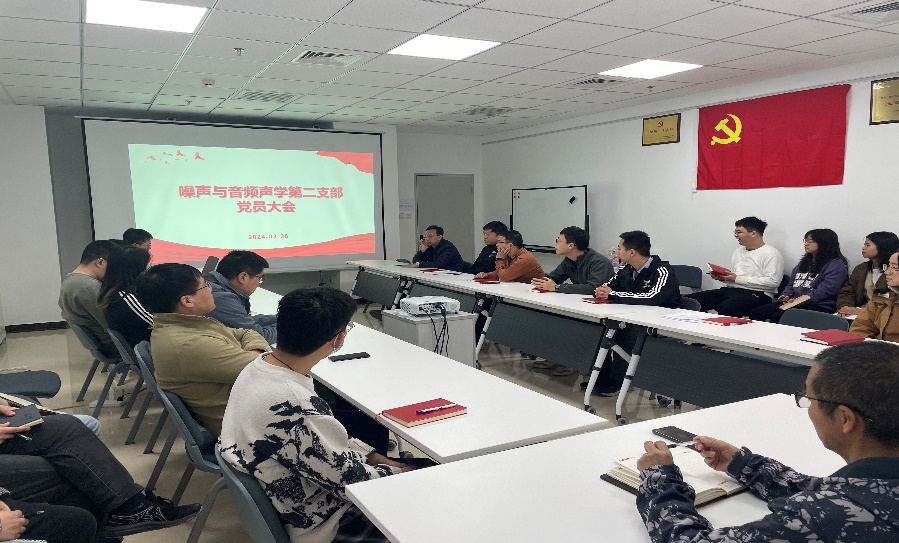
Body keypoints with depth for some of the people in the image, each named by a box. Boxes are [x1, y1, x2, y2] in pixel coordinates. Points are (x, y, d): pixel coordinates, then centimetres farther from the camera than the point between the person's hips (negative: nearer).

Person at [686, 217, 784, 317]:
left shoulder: (771, 254, -3)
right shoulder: (738, 252, 23)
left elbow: (772, 282, -15)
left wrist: (738, 279, -13)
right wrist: (722, 277, 4)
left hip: (756, 293, -7)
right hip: (730, 290, 7)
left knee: (726, 307, -40)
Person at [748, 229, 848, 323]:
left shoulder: (836, 265, -1)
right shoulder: (805, 262, 26)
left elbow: (826, 289, -14)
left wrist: (803, 300, -20)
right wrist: (786, 295, 6)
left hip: (819, 306, -8)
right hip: (794, 302, 8)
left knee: (777, 317, -34)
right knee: (755, 313, -12)